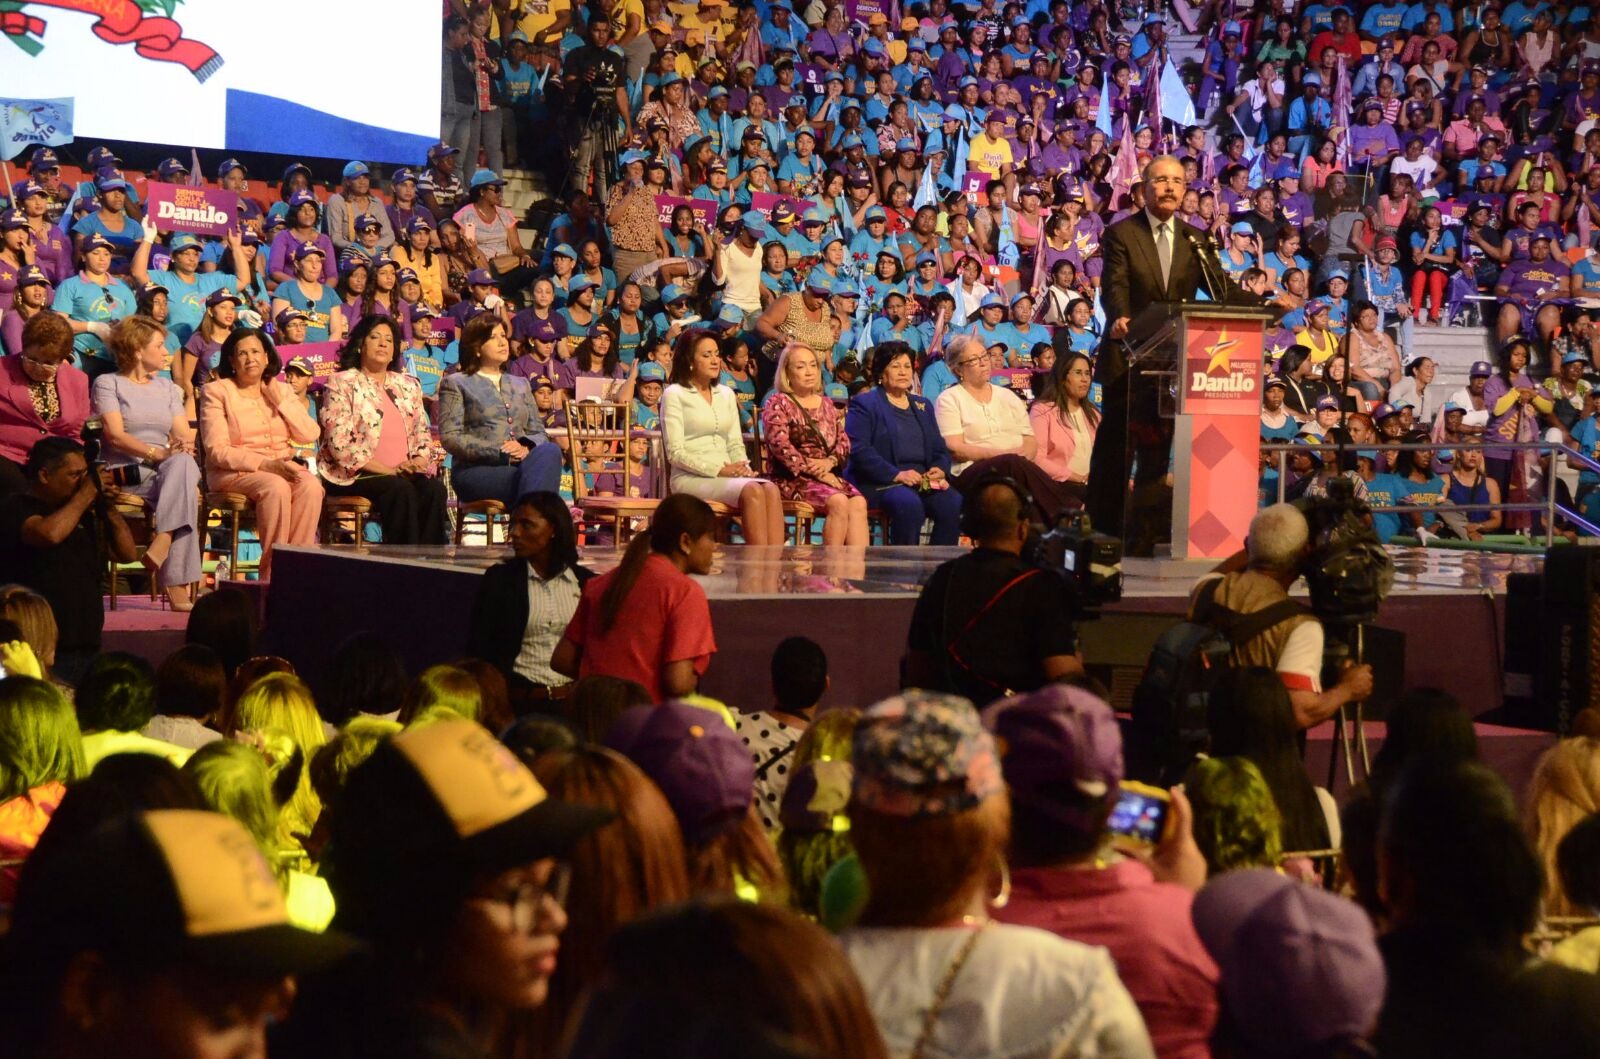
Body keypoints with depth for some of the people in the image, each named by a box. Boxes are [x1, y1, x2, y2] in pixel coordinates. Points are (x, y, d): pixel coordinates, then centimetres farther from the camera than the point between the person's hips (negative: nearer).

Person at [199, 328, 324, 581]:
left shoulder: (281, 391, 17)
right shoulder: (216, 392, 3)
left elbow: (310, 435, 5)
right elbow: (217, 451, -8)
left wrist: (280, 401, -1)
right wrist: (265, 464, -19)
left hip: (282, 468, 4)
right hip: (234, 473, -4)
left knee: (311, 486, -30)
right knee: (276, 487, -35)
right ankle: (272, 574, -31)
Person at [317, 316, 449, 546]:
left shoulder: (408, 386, 22)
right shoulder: (341, 384, 3)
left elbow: (423, 436, 19)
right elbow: (340, 443, -9)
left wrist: (419, 461, -6)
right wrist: (387, 470, -15)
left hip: (406, 473, 5)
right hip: (356, 475, -5)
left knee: (434, 488, -27)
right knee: (400, 490, -33)